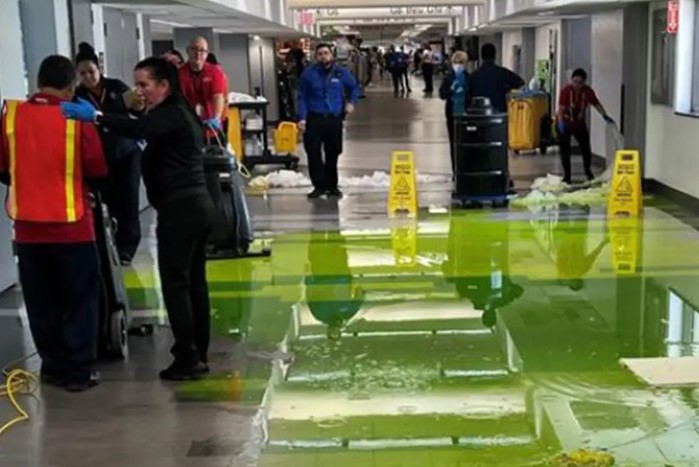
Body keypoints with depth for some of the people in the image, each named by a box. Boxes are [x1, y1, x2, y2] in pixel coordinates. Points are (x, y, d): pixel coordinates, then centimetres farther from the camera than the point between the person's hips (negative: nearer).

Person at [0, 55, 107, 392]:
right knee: (79, 300, 8)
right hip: (71, 226, -3)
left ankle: (53, 366, 22)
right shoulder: (77, 120, -12)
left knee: (41, 303, 14)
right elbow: (99, 169, -5)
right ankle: (78, 370, 9)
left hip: (27, 225, 3)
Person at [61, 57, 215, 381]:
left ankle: (188, 359, -1)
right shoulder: (180, 113, 19)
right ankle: (198, 353, 20)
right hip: (197, 204, 10)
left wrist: (96, 117, -42)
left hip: (180, 208, -10)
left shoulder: (170, 115, -12)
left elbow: (138, 129, -32)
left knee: (175, 282, -4)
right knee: (194, 280, 13)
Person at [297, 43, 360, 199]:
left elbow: (355, 88, 20)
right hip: (314, 119, -1)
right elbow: (302, 97, 1)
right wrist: (302, 118, -8)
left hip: (334, 119, 2)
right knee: (314, 154, -6)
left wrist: (351, 102, 3)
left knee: (333, 154, 9)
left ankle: (332, 185, 23)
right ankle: (319, 186, 6)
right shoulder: (309, 73, -1)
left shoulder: (341, 73, 3)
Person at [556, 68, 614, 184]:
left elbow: (596, 104, -8)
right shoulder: (565, 91, -25)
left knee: (586, 147, 7)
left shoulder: (588, 91, -15)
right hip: (565, 123, -3)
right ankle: (567, 176, 9)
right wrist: (560, 122, -47)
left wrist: (605, 116, -22)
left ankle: (588, 171, 31)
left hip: (580, 123, 3)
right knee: (565, 150, -3)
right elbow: (561, 108, -32)